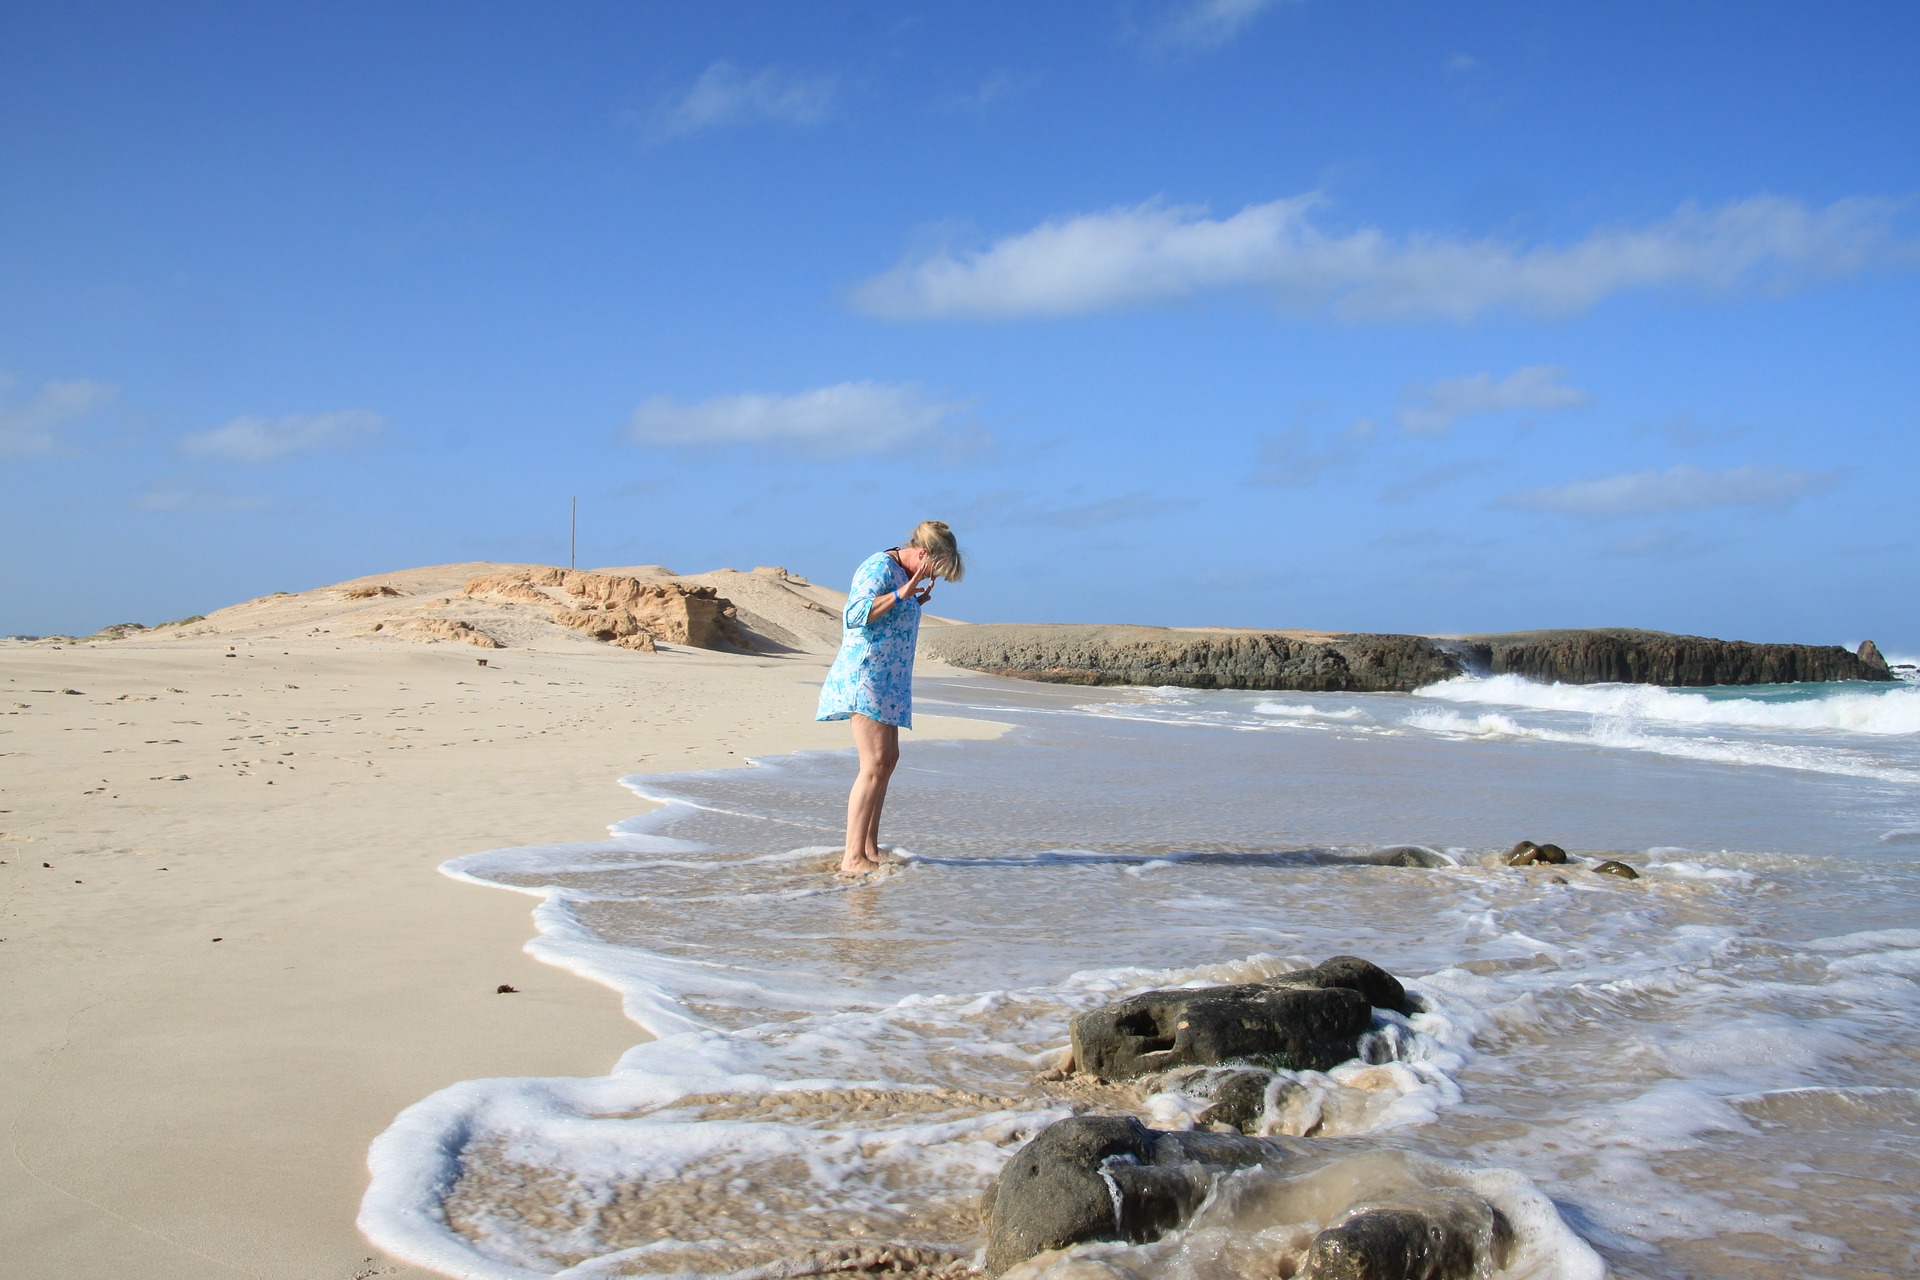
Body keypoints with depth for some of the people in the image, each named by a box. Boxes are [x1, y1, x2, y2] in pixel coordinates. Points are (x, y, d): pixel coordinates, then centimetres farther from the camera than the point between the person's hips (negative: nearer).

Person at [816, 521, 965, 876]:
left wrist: (915, 602, 16)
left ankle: (870, 849, 18)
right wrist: (901, 594, -27)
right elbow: (854, 615, -25)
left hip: (887, 681, 11)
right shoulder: (879, 568, -13)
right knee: (874, 765, -15)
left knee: (888, 759, 12)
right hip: (865, 676, -11)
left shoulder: (902, 575, 16)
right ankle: (852, 858, -16)